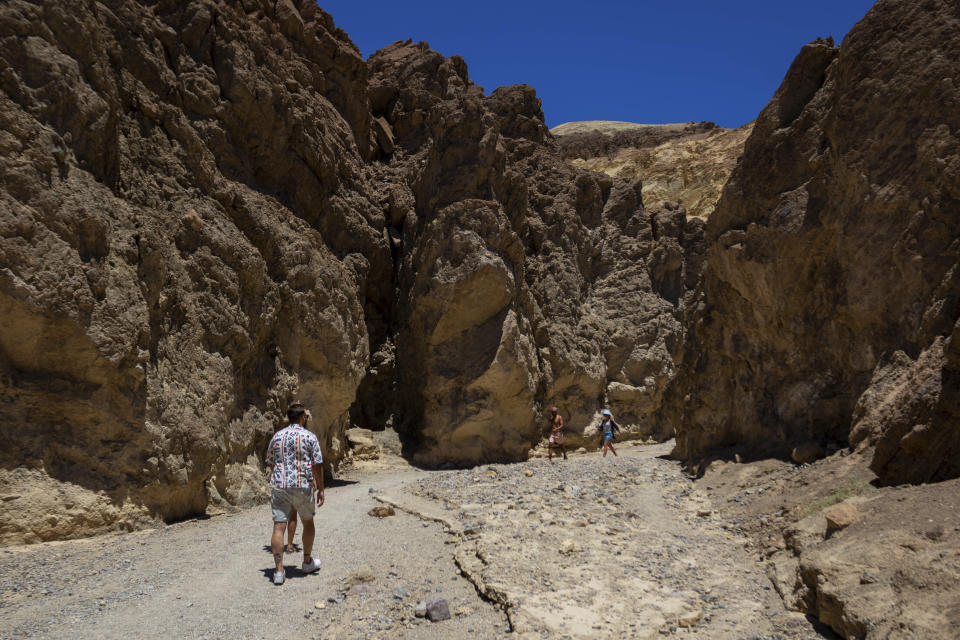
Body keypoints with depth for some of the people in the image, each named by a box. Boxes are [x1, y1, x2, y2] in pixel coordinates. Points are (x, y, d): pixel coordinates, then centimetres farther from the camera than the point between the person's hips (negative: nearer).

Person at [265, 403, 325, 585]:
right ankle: (307, 562, 29)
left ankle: (279, 570, -7)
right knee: (308, 523, 18)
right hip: (302, 486, -2)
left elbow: (270, 463, 17)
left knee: (279, 527, -1)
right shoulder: (310, 437, -3)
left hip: (279, 486, 2)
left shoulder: (277, 436, 10)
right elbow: (317, 466, -6)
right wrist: (320, 489, 1)